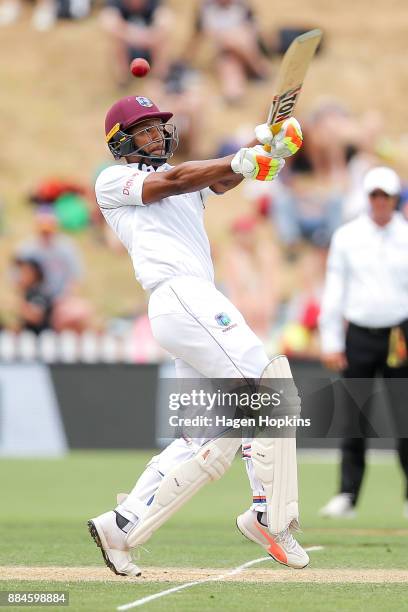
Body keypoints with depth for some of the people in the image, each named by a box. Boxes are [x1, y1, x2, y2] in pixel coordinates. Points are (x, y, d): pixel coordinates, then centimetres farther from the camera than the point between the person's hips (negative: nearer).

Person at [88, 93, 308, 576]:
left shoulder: (191, 184, 29)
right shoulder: (112, 182, 8)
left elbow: (221, 180, 10)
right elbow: (172, 181, -8)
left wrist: (264, 147, -11)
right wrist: (244, 159, -20)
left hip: (199, 308, 8)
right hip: (181, 297, -8)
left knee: (202, 439, 4)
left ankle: (121, 527, 5)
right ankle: (271, 515, -18)